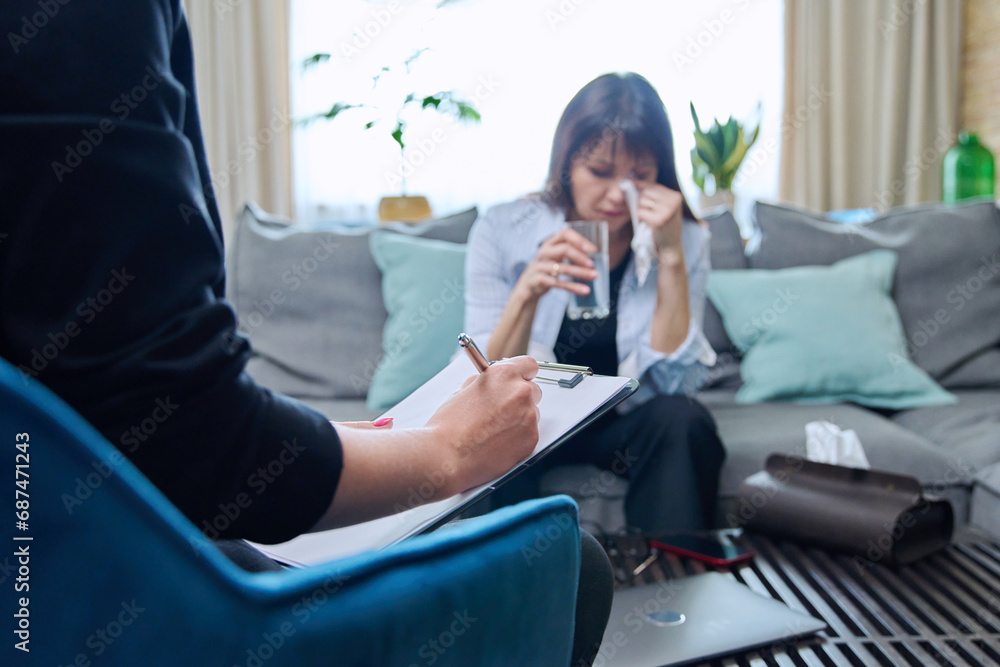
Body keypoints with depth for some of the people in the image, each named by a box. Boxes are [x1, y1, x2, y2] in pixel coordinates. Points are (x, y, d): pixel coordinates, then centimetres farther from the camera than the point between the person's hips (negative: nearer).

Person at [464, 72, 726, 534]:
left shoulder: (683, 239, -9)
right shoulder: (502, 231, -13)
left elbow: (671, 382, -16)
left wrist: (670, 256, -25)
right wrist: (527, 292, -32)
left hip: (627, 422, 2)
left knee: (682, 420, -30)